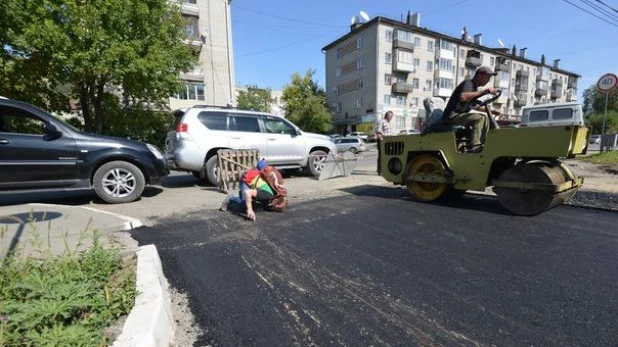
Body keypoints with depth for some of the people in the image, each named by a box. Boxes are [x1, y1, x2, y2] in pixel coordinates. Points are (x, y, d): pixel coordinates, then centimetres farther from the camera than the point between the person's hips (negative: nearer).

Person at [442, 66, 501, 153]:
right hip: (452, 116, -10)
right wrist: (483, 91, -28)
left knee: (485, 117, 12)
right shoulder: (468, 83, -10)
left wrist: (490, 111, 20)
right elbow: (463, 97, -34)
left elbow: (474, 107, 29)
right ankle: (474, 146, -28)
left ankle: (482, 144, 8)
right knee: (479, 117, -24)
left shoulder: (475, 87, 19)